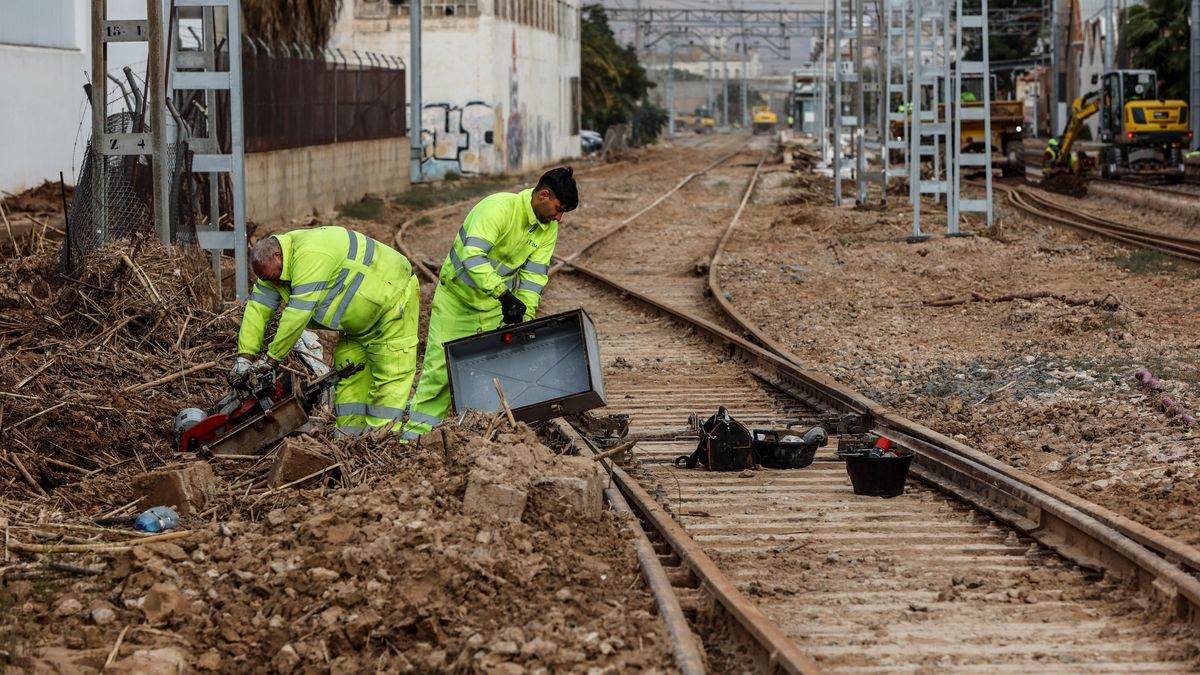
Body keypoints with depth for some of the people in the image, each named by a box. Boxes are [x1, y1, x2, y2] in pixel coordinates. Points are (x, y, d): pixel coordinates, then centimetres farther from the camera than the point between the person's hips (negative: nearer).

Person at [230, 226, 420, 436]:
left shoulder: (309, 256, -35)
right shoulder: (274, 265, -5)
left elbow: (297, 315, -36)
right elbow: (257, 308, -4)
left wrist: (272, 358, -29)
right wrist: (245, 357, -12)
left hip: (392, 298, -10)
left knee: (391, 375, -9)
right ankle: (348, 433, 7)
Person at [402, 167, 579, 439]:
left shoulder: (548, 228, -6)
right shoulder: (499, 207, -28)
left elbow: (534, 274, -7)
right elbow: (473, 256, -39)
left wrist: (525, 317, -19)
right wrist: (505, 295, -45)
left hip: (495, 307, 5)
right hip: (457, 297, -5)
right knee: (440, 366, -3)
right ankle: (417, 432, 4)